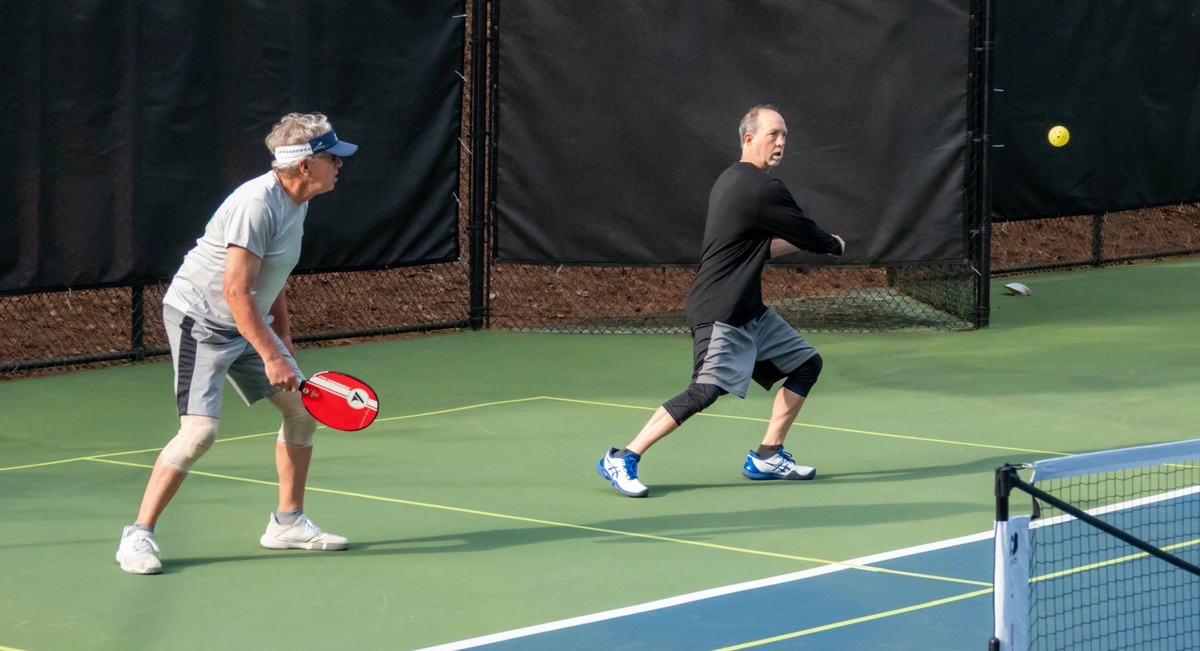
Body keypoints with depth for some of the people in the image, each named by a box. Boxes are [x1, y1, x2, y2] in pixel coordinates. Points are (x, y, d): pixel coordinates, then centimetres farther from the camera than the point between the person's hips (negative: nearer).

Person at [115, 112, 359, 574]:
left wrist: (283, 336, 17)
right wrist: (271, 356, -26)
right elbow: (236, 292, -28)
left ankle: (288, 523, 20)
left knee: (303, 410, 8)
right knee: (200, 431, -19)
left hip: (249, 324, 10)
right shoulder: (256, 204, -26)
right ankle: (138, 537, -10)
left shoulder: (296, 202, 4)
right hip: (201, 321, -10)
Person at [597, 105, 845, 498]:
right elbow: (808, 234, -10)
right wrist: (836, 245, 12)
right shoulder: (762, 189, -18)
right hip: (720, 313, -11)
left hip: (749, 311, 11)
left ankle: (767, 457, 17)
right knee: (706, 390, -20)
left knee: (806, 363, 12)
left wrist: (795, 243, 13)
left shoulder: (734, 181, 15)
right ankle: (621, 460, -13)